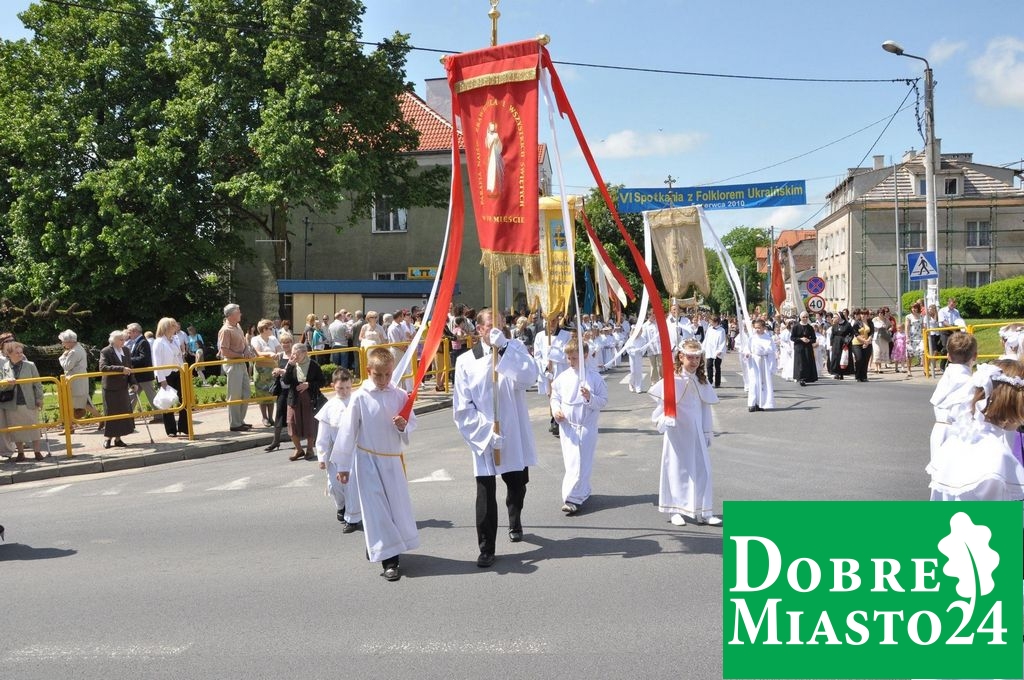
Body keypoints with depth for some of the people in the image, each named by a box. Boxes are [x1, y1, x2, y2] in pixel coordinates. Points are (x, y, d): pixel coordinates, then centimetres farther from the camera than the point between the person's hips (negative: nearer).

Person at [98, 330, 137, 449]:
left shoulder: (126, 350, 8)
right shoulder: (105, 352, -11)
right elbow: (103, 368, -26)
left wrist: (133, 383, 3)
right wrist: (121, 369, -31)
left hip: (123, 387, 6)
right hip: (111, 388, -6)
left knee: (124, 413, 6)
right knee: (110, 413, 1)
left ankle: (118, 438, 15)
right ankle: (107, 438, 13)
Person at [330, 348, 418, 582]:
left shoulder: (399, 395, -4)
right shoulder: (360, 397, -12)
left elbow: (412, 422, 6)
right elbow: (347, 431, -8)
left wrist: (404, 426, -20)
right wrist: (342, 466, -5)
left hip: (393, 459, 4)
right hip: (368, 460, -4)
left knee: (397, 504, 12)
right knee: (376, 508, -3)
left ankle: (375, 547, 34)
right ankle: (388, 559, 3)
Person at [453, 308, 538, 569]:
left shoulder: (515, 349, 1)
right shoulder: (466, 361, -3)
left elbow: (528, 377, -20)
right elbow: (463, 407, -5)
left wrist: (504, 348, -25)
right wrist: (487, 430, -15)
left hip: (515, 437, 2)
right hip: (484, 438, -2)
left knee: (517, 485, 19)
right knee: (485, 494, -2)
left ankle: (515, 523, 48)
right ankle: (486, 549, 11)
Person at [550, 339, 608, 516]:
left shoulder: (594, 378, -6)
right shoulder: (563, 377, 3)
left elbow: (603, 400, -4)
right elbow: (555, 396, 12)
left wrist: (590, 398, -22)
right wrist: (556, 409, -6)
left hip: (586, 426, -3)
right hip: (567, 426, 3)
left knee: (581, 463, -4)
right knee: (571, 462, 7)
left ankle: (571, 498, -3)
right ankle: (583, 493, 25)